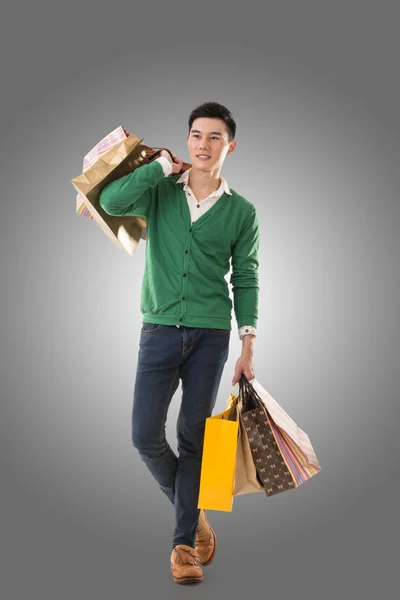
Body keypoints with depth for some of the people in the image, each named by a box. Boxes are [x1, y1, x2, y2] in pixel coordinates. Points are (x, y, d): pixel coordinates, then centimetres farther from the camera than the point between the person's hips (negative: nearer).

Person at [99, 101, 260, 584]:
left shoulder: (242, 212, 4)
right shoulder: (160, 192, 4)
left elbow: (245, 279, 6)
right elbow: (112, 200, -14)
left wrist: (248, 343, -2)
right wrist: (164, 165, -9)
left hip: (211, 336, 0)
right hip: (159, 329, 1)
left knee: (193, 438, 5)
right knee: (145, 435, -3)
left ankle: (184, 541, 19)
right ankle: (191, 508, 25)